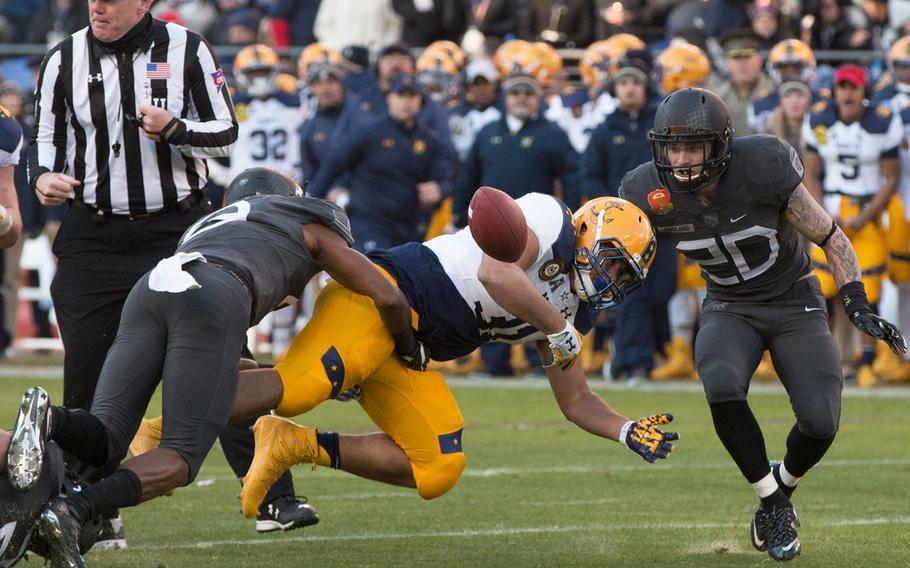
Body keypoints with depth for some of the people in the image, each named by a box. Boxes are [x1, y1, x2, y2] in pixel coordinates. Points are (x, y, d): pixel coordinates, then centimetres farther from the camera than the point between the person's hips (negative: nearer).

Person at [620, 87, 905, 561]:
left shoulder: (764, 167, -26)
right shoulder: (650, 192, -18)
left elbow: (830, 237, -15)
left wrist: (858, 306, -23)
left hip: (796, 305, -1)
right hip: (730, 310, 1)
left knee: (819, 422, -20)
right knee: (722, 389, -32)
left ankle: (783, 486, 17)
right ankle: (772, 504, -9)